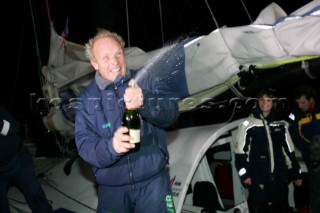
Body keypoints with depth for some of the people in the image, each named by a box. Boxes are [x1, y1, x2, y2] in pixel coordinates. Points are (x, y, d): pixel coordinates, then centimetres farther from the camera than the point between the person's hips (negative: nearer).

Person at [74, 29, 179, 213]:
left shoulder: (145, 80, -1)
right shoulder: (87, 97, 1)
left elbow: (171, 113, -15)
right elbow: (84, 145, -7)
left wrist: (145, 101, -35)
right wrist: (111, 147, -28)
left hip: (153, 181, -1)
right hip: (111, 189, 1)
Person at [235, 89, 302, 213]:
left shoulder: (281, 124, 9)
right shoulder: (248, 124, -3)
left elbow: (290, 150, 16)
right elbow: (240, 151, -2)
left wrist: (296, 173, 16)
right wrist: (244, 174, -6)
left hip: (279, 177, 4)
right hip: (257, 178, -4)